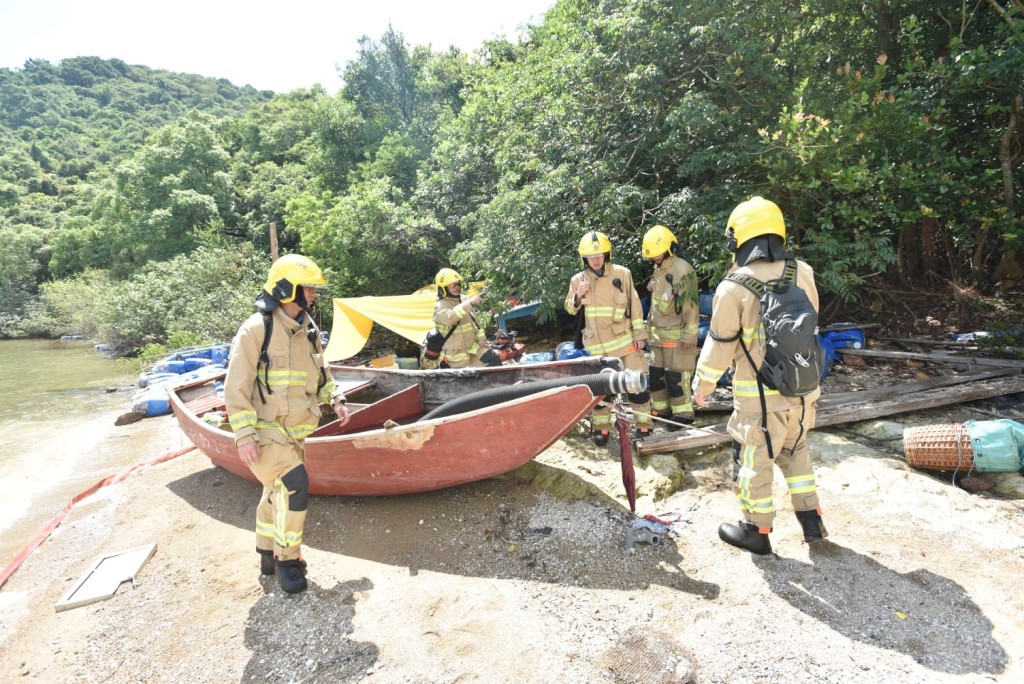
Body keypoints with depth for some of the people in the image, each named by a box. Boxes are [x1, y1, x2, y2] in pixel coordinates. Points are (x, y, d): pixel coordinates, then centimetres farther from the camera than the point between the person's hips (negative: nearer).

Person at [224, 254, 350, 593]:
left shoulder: (308, 330, 5)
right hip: (264, 431, -7)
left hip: (294, 432, 7)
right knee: (295, 485, -19)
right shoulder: (256, 329, -16)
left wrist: (335, 399, 2)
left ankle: (269, 555, 40)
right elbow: (236, 387, -16)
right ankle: (288, 559, 2)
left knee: (277, 493, 19)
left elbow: (320, 374, 18)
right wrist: (243, 435, -20)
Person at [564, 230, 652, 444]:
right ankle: (600, 427, 23)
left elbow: (634, 305, 0)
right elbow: (570, 309, 8)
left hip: (624, 338, -1)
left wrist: (639, 334, -2)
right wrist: (578, 296, -13)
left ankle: (643, 425, 20)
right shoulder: (578, 280, -2)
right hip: (597, 344, 1)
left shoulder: (622, 274, -5)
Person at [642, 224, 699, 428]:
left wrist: (689, 334, -19)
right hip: (659, 334, 9)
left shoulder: (682, 269, -12)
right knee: (656, 375, 12)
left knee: (677, 377, -6)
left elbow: (691, 304, -16)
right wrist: (651, 327, 22)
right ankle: (662, 412, 25)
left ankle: (683, 416, 4)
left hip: (677, 334, -9)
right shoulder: (658, 271, 15)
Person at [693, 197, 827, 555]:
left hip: (760, 395, -6)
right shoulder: (802, 273, -2)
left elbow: (719, 344, -11)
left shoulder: (734, 287, -18)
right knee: (795, 450, 25)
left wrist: (702, 385, 2)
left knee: (752, 461, 10)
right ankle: (812, 520, 33)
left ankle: (756, 531, 25)